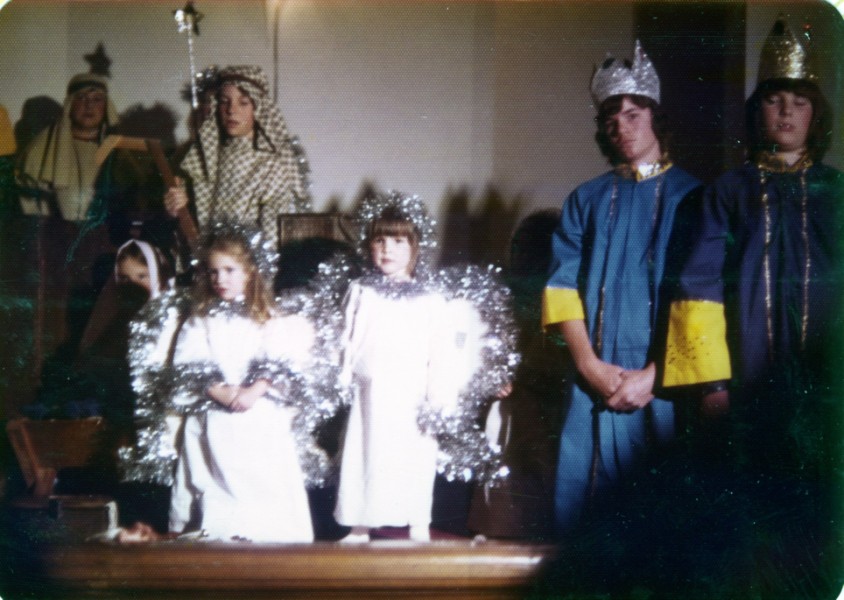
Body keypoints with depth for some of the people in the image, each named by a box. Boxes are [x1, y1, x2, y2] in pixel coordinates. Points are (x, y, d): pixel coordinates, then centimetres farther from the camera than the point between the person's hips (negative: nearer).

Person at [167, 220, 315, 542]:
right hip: (213, 425, 1)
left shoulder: (270, 320, 6)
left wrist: (253, 391, -18)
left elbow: (279, 366, -2)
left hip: (261, 422, -1)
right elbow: (190, 368, -1)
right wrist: (220, 392, -16)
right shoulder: (201, 320, 9)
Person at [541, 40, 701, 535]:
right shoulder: (586, 200, 16)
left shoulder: (691, 196, 6)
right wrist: (590, 365, -7)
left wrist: (652, 375, -11)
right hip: (595, 381, 3)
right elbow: (563, 288, 6)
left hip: (663, 378, -2)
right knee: (582, 507, 1)